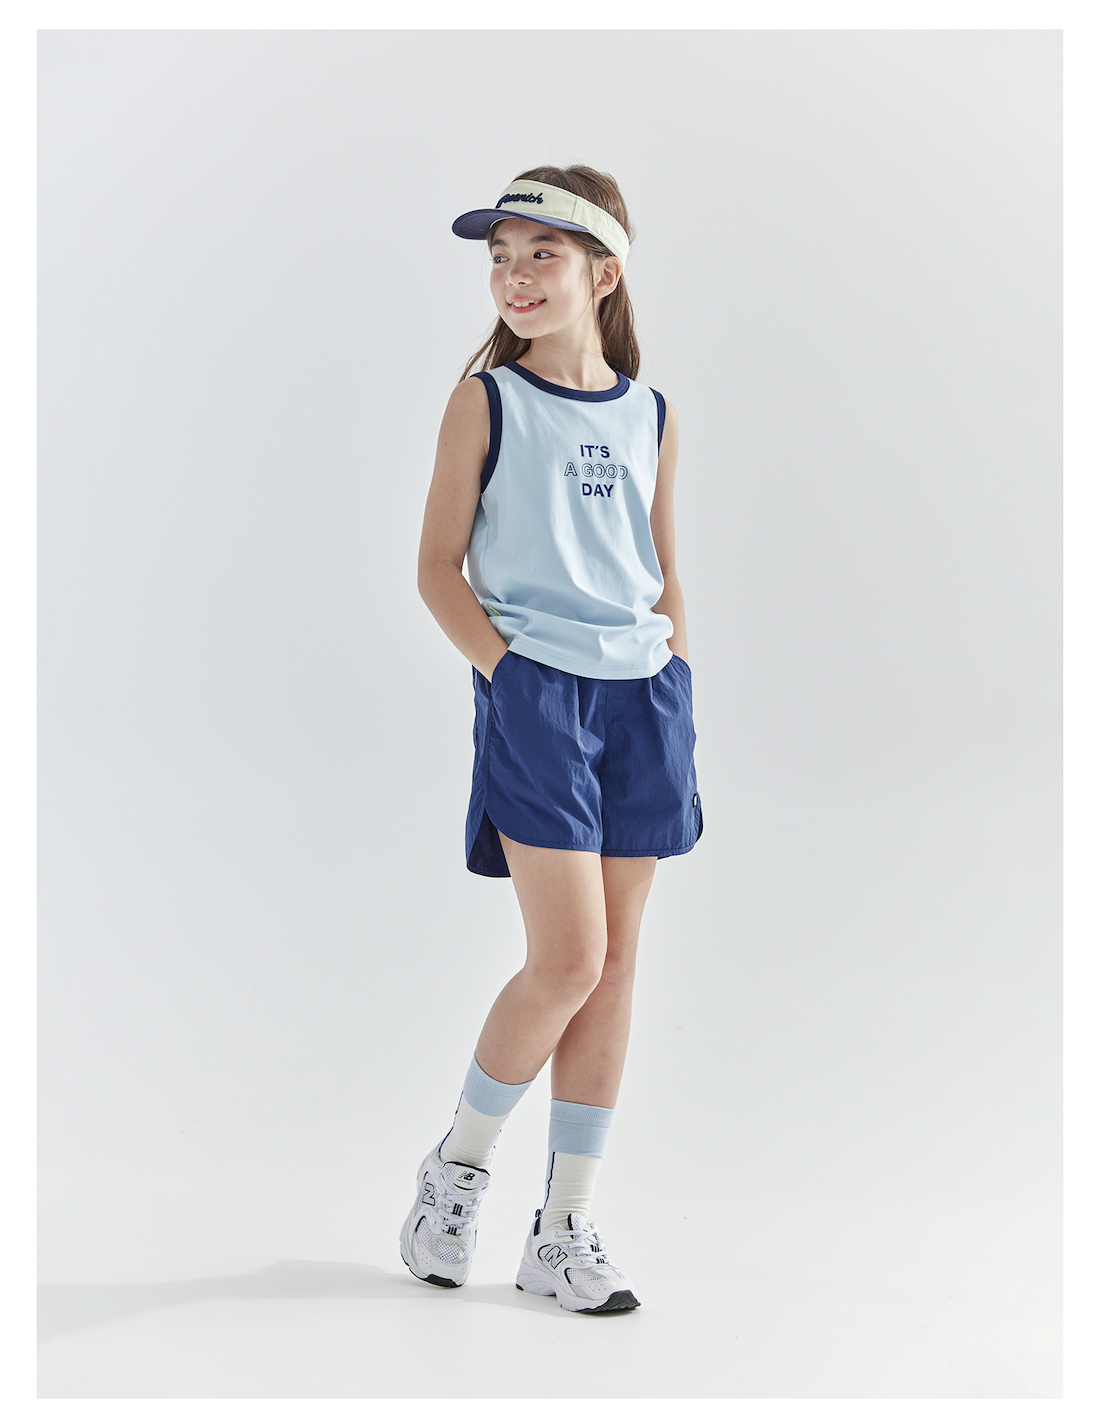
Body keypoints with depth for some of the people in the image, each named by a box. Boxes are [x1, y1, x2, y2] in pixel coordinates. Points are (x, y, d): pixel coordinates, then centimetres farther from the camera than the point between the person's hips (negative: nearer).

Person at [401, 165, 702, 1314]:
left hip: (642, 695, 5)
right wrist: (506, 673, -11)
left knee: (613, 961, 5)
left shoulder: (649, 418, 11)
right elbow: (439, 567, -1)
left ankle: (565, 1229, 13)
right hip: (535, 690, -4)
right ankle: (459, 1163, 14)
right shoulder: (485, 402, 0)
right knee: (568, 955, -11)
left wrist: (676, 683, 7)